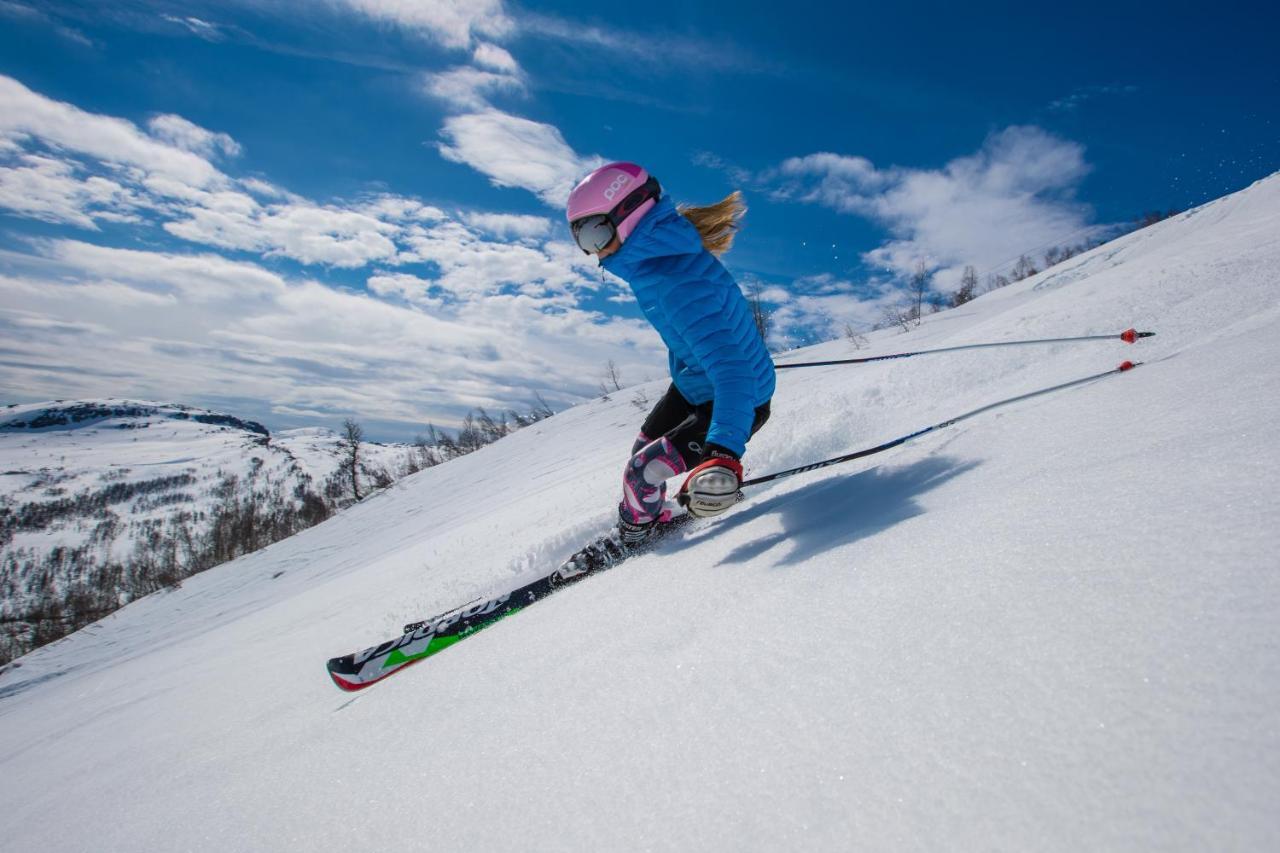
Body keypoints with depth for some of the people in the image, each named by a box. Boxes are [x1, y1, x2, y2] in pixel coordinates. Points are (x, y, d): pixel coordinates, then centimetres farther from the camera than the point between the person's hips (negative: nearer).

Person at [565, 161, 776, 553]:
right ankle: (653, 521, 46)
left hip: (733, 400, -9)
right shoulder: (660, 252, -7)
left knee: (642, 472, -8)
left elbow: (729, 367, -47)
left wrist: (724, 453, -59)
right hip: (692, 383, 9)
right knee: (645, 447, 20)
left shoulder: (675, 282, -36)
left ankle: (634, 538, 24)